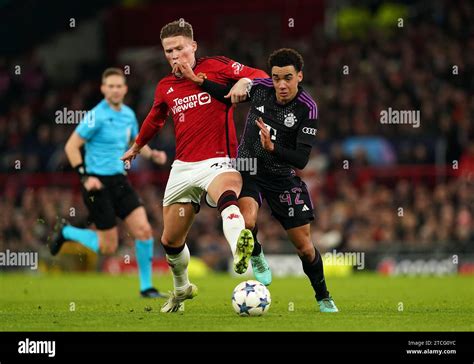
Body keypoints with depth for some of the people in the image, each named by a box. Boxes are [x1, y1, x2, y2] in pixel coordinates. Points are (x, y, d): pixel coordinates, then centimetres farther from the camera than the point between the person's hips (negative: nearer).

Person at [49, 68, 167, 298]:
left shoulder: (128, 114, 9)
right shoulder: (97, 116, -14)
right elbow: (71, 146, -12)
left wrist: (153, 155, 3)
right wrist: (84, 177, -19)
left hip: (119, 181, 7)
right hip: (98, 183, -7)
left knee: (144, 230, -7)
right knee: (109, 246, -3)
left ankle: (146, 287, 3)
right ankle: (65, 232, 22)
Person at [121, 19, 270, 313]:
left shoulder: (216, 67, -3)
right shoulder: (165, 87, 12)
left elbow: (261, 77, -8)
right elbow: (155, 120, 32)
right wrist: (136, 148, 48)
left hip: (218, 162, -6)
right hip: (183, 167, 6)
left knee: (227, 197, -42)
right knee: (170, 241, 13)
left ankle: (240, 250, -72)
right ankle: (182, 289, 42)